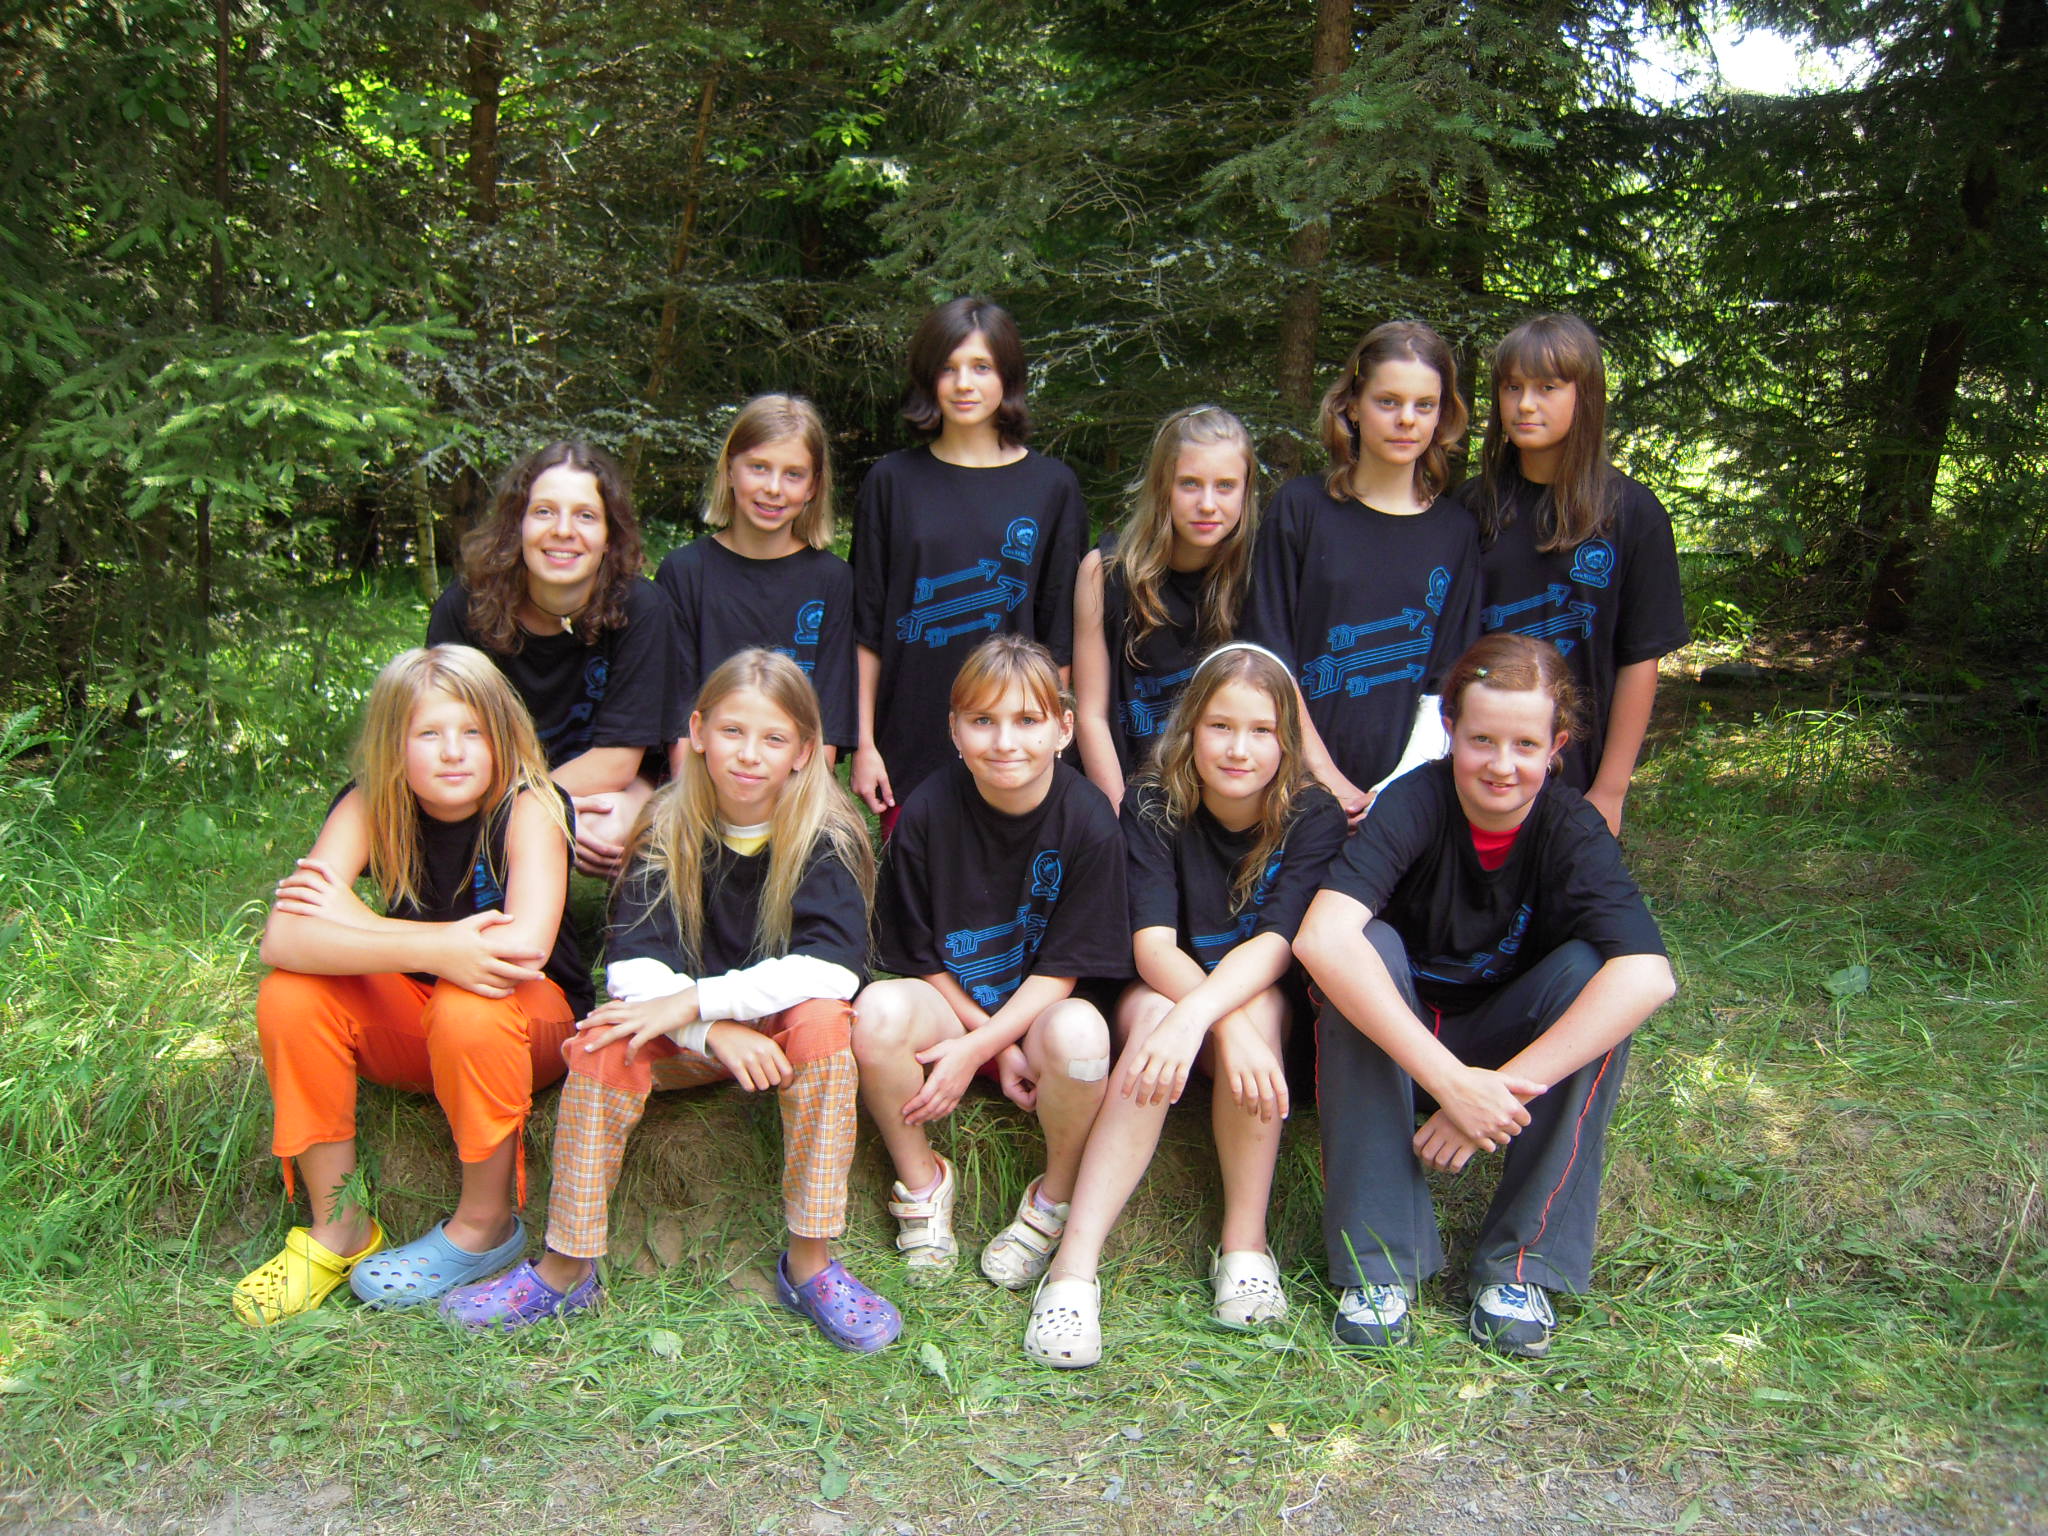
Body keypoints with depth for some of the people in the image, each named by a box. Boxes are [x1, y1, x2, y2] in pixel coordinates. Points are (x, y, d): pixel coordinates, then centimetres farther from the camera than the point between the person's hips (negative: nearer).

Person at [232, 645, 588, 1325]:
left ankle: (485, 1224, -11)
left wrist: (357, 920, -26)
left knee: (470, 1008, -35)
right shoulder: (369, 808, -12)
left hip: (532, 1022, -3)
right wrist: (435, 949, -42)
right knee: (289, 996, -20)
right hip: (409, 1027, 4)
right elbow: (281, 941, -26)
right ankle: (339, 1230, -6)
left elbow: (527, 945, -36)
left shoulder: (528, 806, -20)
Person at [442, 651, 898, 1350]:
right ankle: (566, 1269, -15)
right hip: (691, 1037, 2)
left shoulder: (825, 834, -15)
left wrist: (694, 1002, -31)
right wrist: (714, 1032, -33)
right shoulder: (668, 830, -8)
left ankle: (809, 1263, -25)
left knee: (822, 1017, -33)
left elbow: (834, 967, -29)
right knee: (608, 1036, -26)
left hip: (786, 1028, -2)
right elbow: (633, 965, -17)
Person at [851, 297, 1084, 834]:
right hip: (909, 748, 1)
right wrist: (863, 743, 2)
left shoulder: (1052, 486, 4)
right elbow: (867, 627, 5)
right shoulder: (892, 481, 4)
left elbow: (1059, 636, 4)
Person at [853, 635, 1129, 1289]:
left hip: (1042, 1010, -1)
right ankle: (920, 1180, -4)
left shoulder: (1089, 821, -14)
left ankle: (1054, 1198, -6)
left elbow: (1063, 968, -11)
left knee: (1078, 1033, -36)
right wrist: (997, 1047, -11)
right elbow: (916, 957, -3)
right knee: (879, 1011, -32)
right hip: (948, 1003, 1)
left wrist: (976, 1049, -20)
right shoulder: (927, 813, -11)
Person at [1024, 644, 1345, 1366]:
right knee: (1152, 1018, -34)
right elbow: (1153, 944, -23)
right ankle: (1075, 1264, -37)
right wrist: (1228, 1026, -41)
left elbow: (1275, 943, -26)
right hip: (1161, 989, 0)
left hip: (1265, 1000, 0)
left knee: (1257, 1010, -34)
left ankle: (1245, 1241, -25)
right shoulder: (1154, 805, -14)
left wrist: (1198, 1015, -44)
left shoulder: (1312, 815, -14)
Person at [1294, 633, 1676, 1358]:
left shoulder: (1573, 830, -18)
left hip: (1499, 1048, 2)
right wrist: (1452, 1083, -46)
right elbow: (1321, 937, -41)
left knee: (1592, 969, -27)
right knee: (1371, 944, -32)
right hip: (1394, 1043, -1)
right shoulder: (1416, 803, -23)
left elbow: (1648, 974, -35)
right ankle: (1379, 1257, -25)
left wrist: (1504, 1085, -42)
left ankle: (1521, 1263, -17)